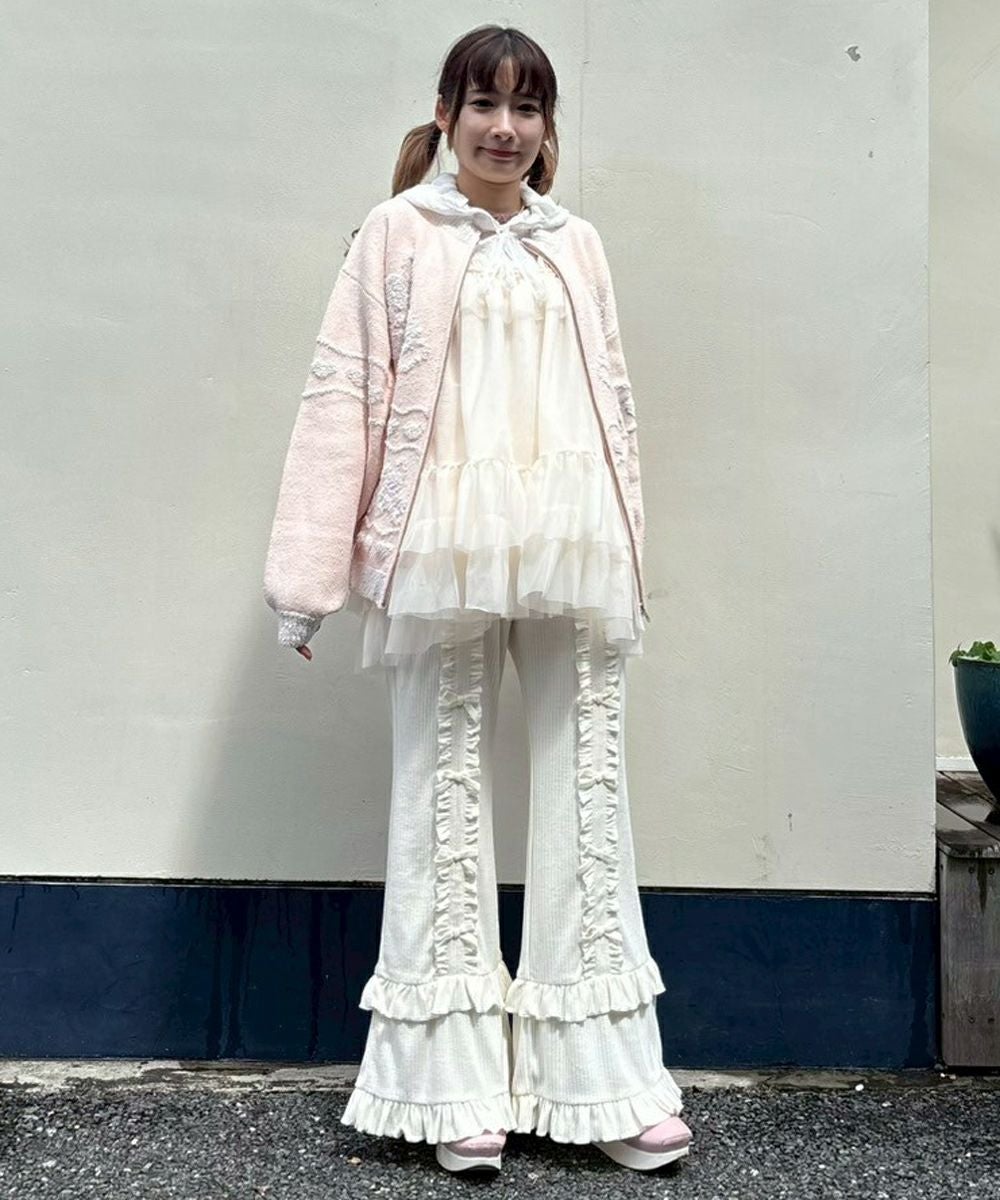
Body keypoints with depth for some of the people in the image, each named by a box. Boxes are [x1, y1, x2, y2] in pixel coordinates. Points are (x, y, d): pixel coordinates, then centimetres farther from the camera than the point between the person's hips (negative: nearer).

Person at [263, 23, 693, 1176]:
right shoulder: (395, 235, 5)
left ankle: (602, 1079, 17)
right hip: (442, 553, -3)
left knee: (586, 796, 5)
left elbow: (611, 401, 16)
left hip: (571, 558, 3)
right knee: (446, 792, 4)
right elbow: (341, 395, 0)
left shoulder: (576, 244, 15)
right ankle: (455, 1081, 15)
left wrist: (630, 558, 12)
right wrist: (308, 572, -6)